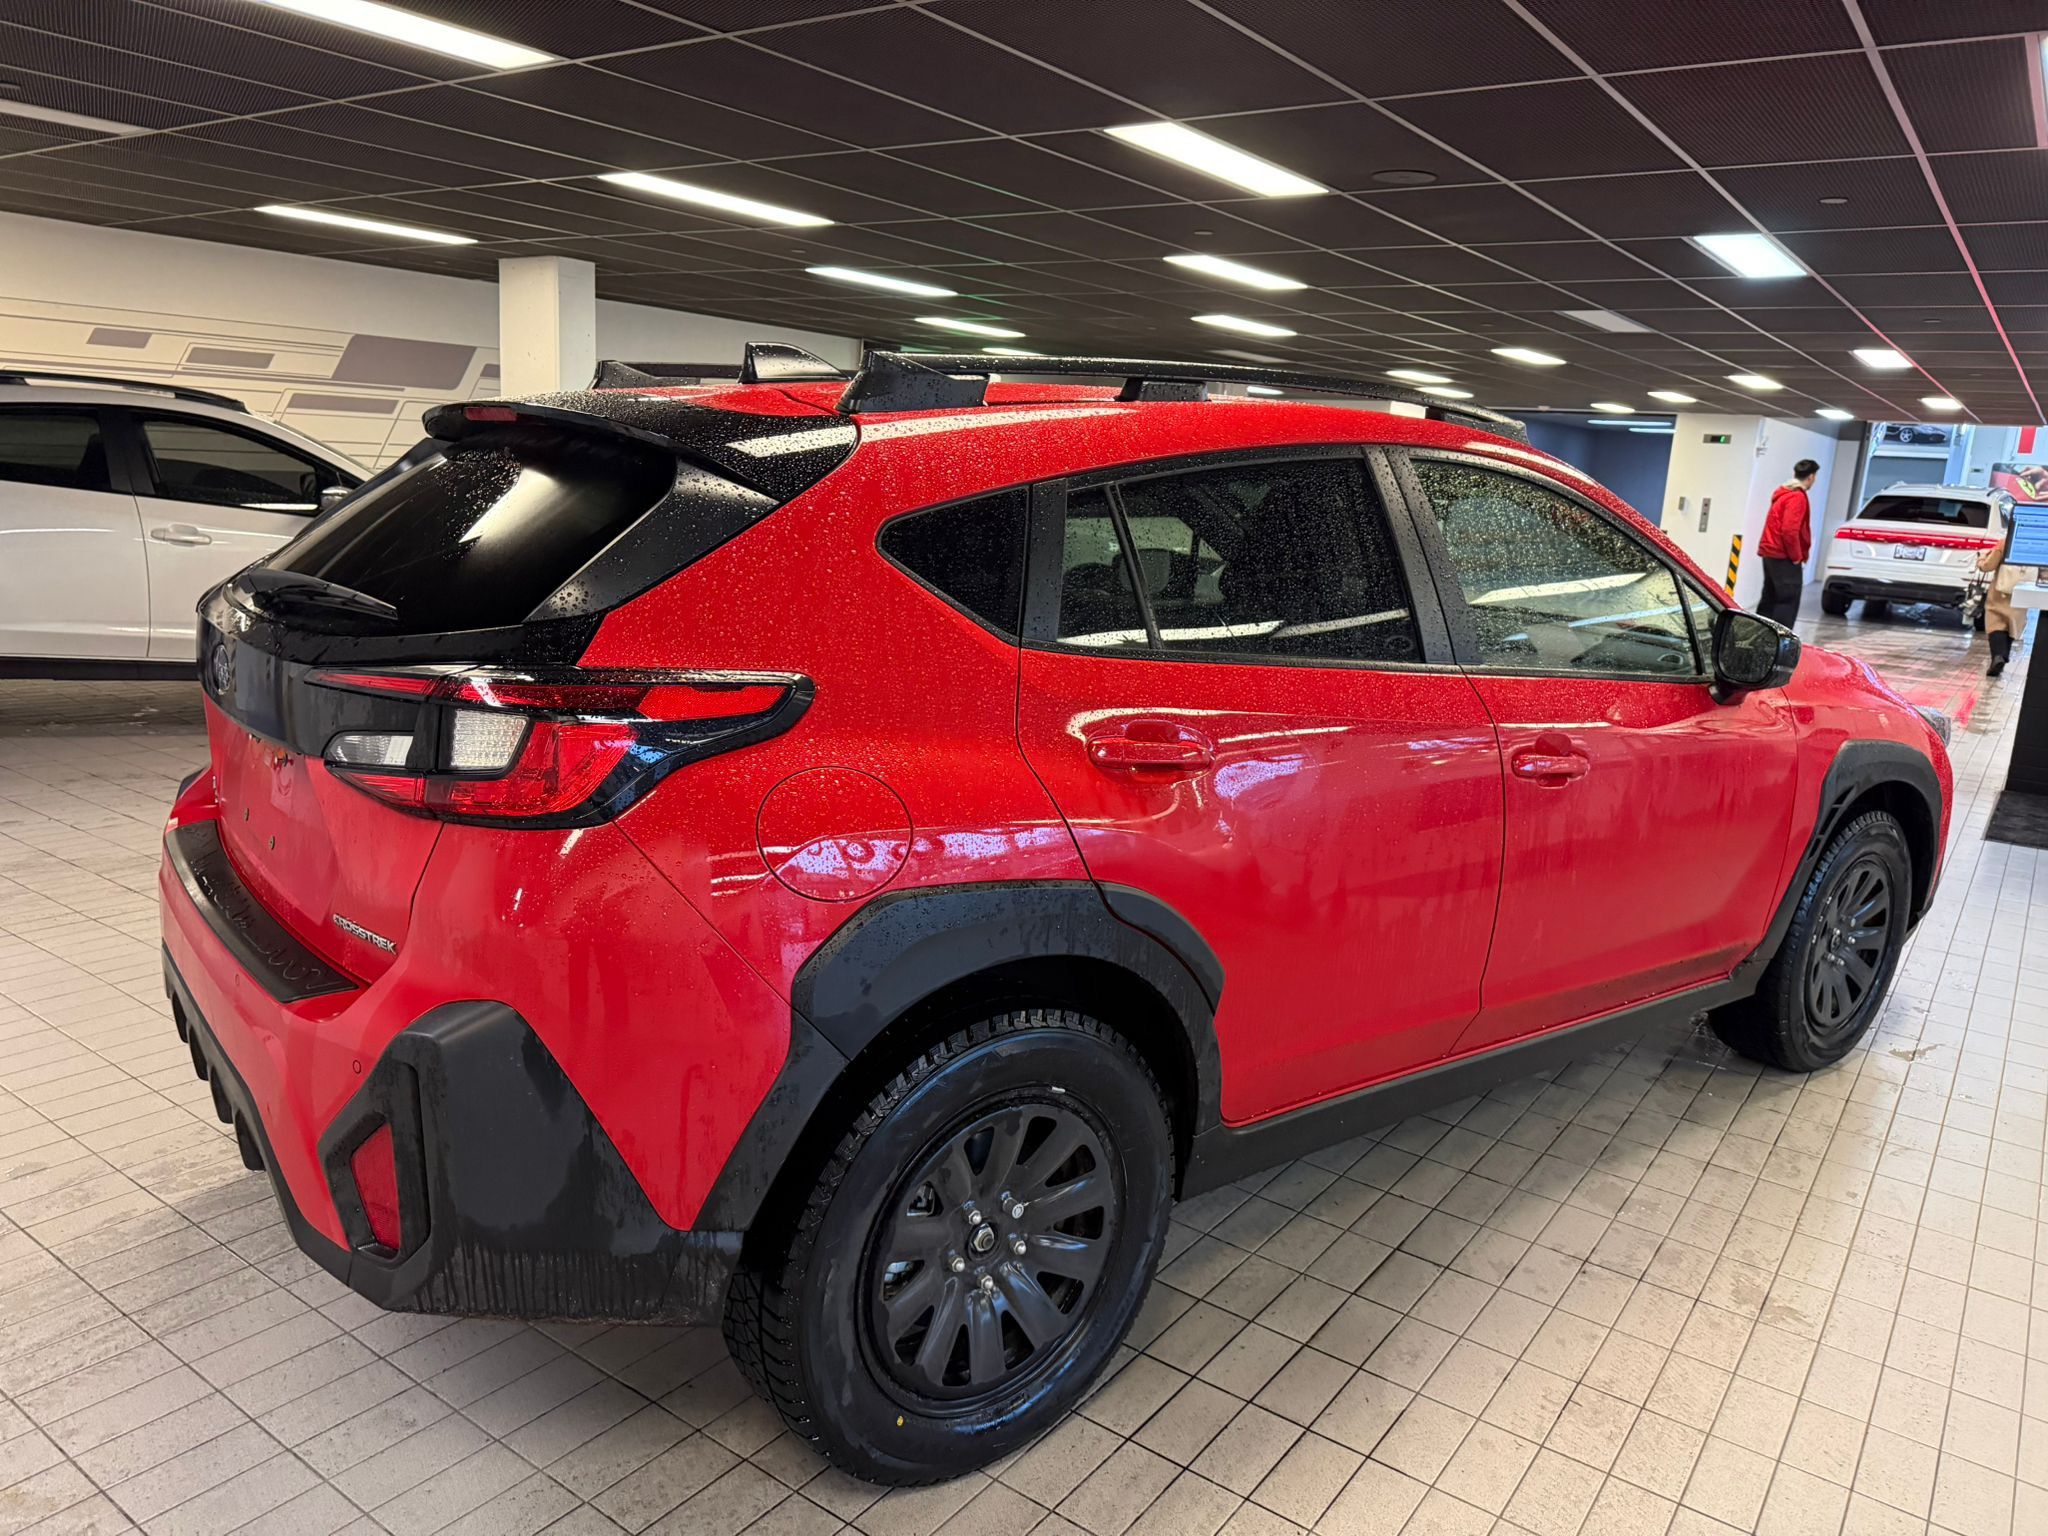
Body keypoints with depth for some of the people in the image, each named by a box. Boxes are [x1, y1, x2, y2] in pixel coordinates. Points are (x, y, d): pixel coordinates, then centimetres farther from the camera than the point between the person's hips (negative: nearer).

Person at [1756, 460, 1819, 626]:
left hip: (1770, 552, 9)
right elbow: (1789, 530, -22)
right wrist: (1796, 556, -14)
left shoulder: (1782, 494, 15)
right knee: (1788, 601, -8)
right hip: (1784, 556, -9)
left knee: (1770, 599, 13)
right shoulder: (1797, 497, -13)